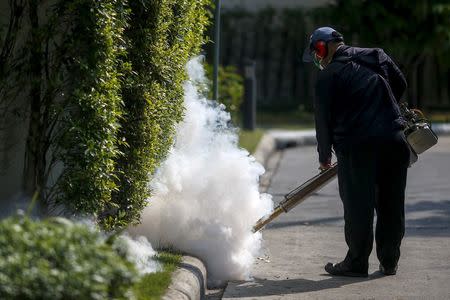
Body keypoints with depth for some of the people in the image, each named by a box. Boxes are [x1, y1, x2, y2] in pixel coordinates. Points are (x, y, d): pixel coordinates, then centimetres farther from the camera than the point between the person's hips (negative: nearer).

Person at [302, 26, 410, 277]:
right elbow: (400, 85, 22)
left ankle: (357, 262, 7)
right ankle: (390, 261, 16)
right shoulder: (377, 56, 13)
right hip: (394, 139, 5)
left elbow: (324, 119, 3)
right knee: (391, 204, 11)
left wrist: (325, 157, 15)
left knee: (358, 206, 2)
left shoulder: (329, 76, -1)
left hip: (357, 146, -5)